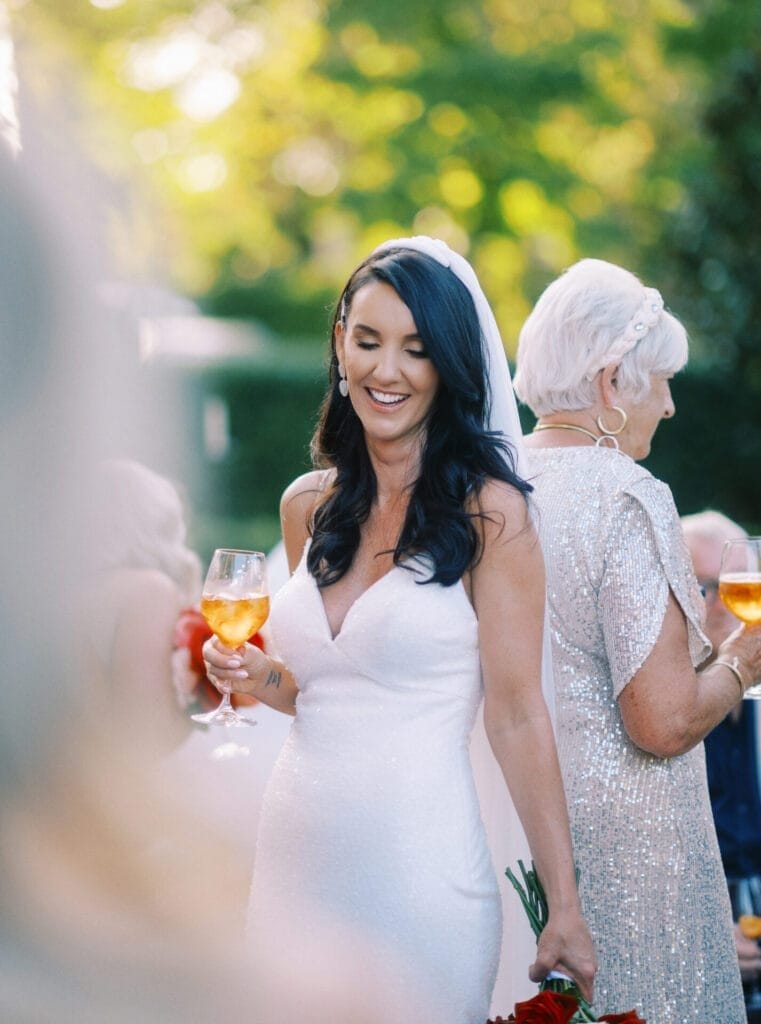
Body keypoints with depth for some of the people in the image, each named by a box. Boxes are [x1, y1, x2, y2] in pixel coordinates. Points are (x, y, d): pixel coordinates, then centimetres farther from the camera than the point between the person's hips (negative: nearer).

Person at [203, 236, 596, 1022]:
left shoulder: (488, 511, -8)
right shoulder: (307, 507, 8)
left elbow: (516, 718, -9)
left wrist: (564, 911, -11)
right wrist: (260, 679, -1)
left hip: (418, 863, -5)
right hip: (295, 857, 6)